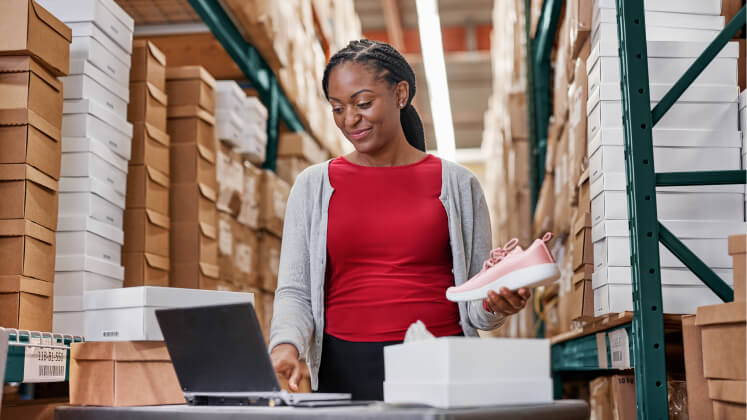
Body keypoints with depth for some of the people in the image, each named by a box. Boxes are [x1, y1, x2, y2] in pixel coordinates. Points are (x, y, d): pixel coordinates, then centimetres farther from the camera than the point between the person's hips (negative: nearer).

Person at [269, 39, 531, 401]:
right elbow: (294, 290, 5)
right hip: (345, 369, 1)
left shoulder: (456, 184, 8)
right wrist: (286, 344, -14)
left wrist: (496, 306, -11)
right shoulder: (314, 186, 10)